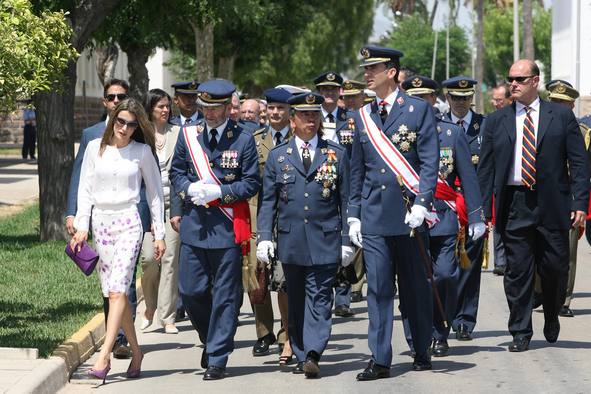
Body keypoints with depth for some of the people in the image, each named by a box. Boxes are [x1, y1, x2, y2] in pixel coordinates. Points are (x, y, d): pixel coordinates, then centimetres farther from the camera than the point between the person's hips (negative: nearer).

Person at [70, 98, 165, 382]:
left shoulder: (142, 151, 2)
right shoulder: (95, 148, 6)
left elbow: (154, 192, 8)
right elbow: (85, 189, 8)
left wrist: (159, 234, 6)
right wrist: (81, 226, -2)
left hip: (128, 222, -3)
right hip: (100, 222, 3)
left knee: (117, 290, -15)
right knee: (112, 292, 4)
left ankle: (104, 357, -20)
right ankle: (135, 351, 16)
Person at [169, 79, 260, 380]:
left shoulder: (244, 140, -2)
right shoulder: (188, 135, 7)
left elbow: (251, 183, -2)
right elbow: (176, 172, 14)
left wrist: (218, 192, -15)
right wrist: (189, 188, -7)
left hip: (227, 227, -3)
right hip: (194, 226, 3)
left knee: (225, 296, 0)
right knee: (191, 291, 4)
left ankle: (217, 359, 6)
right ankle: (211, 340, 29)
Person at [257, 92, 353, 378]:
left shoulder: (337, 155, 7)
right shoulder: (277, 156, 9)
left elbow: (346, 200, 6)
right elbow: (268, 201, 7)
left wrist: (347, 240, 1)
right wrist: (264, 236, -4)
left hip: (325, 241, -2)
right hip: (290, 243, 2)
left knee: (319, 299, -8)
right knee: (295, 302, 8)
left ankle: (313, 354, -16)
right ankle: (301, 357, 15)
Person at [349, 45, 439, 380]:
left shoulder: (419, 109, -1)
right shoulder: (363, 116, 12)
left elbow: (430, 161, -6)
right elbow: (357, 169, 15)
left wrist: (421, 204, -16)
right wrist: (354, 214, 11)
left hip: (409, 214, -3)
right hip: (374, 216, 3)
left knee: (416, 287, 6)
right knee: (378, 288, 0)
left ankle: (423, 352, 19)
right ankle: (380, 359, 1)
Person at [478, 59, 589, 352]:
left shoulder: (561, 116, 5)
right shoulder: (496, 121, 9)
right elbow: (485, 170, 8)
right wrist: (483, 210, 0)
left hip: (552, 205, -1)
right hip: (513, 205, 1)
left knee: (555, 268, 3)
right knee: (517, 271, 1)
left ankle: (552, 317, 30)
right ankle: (520, 333, 9)